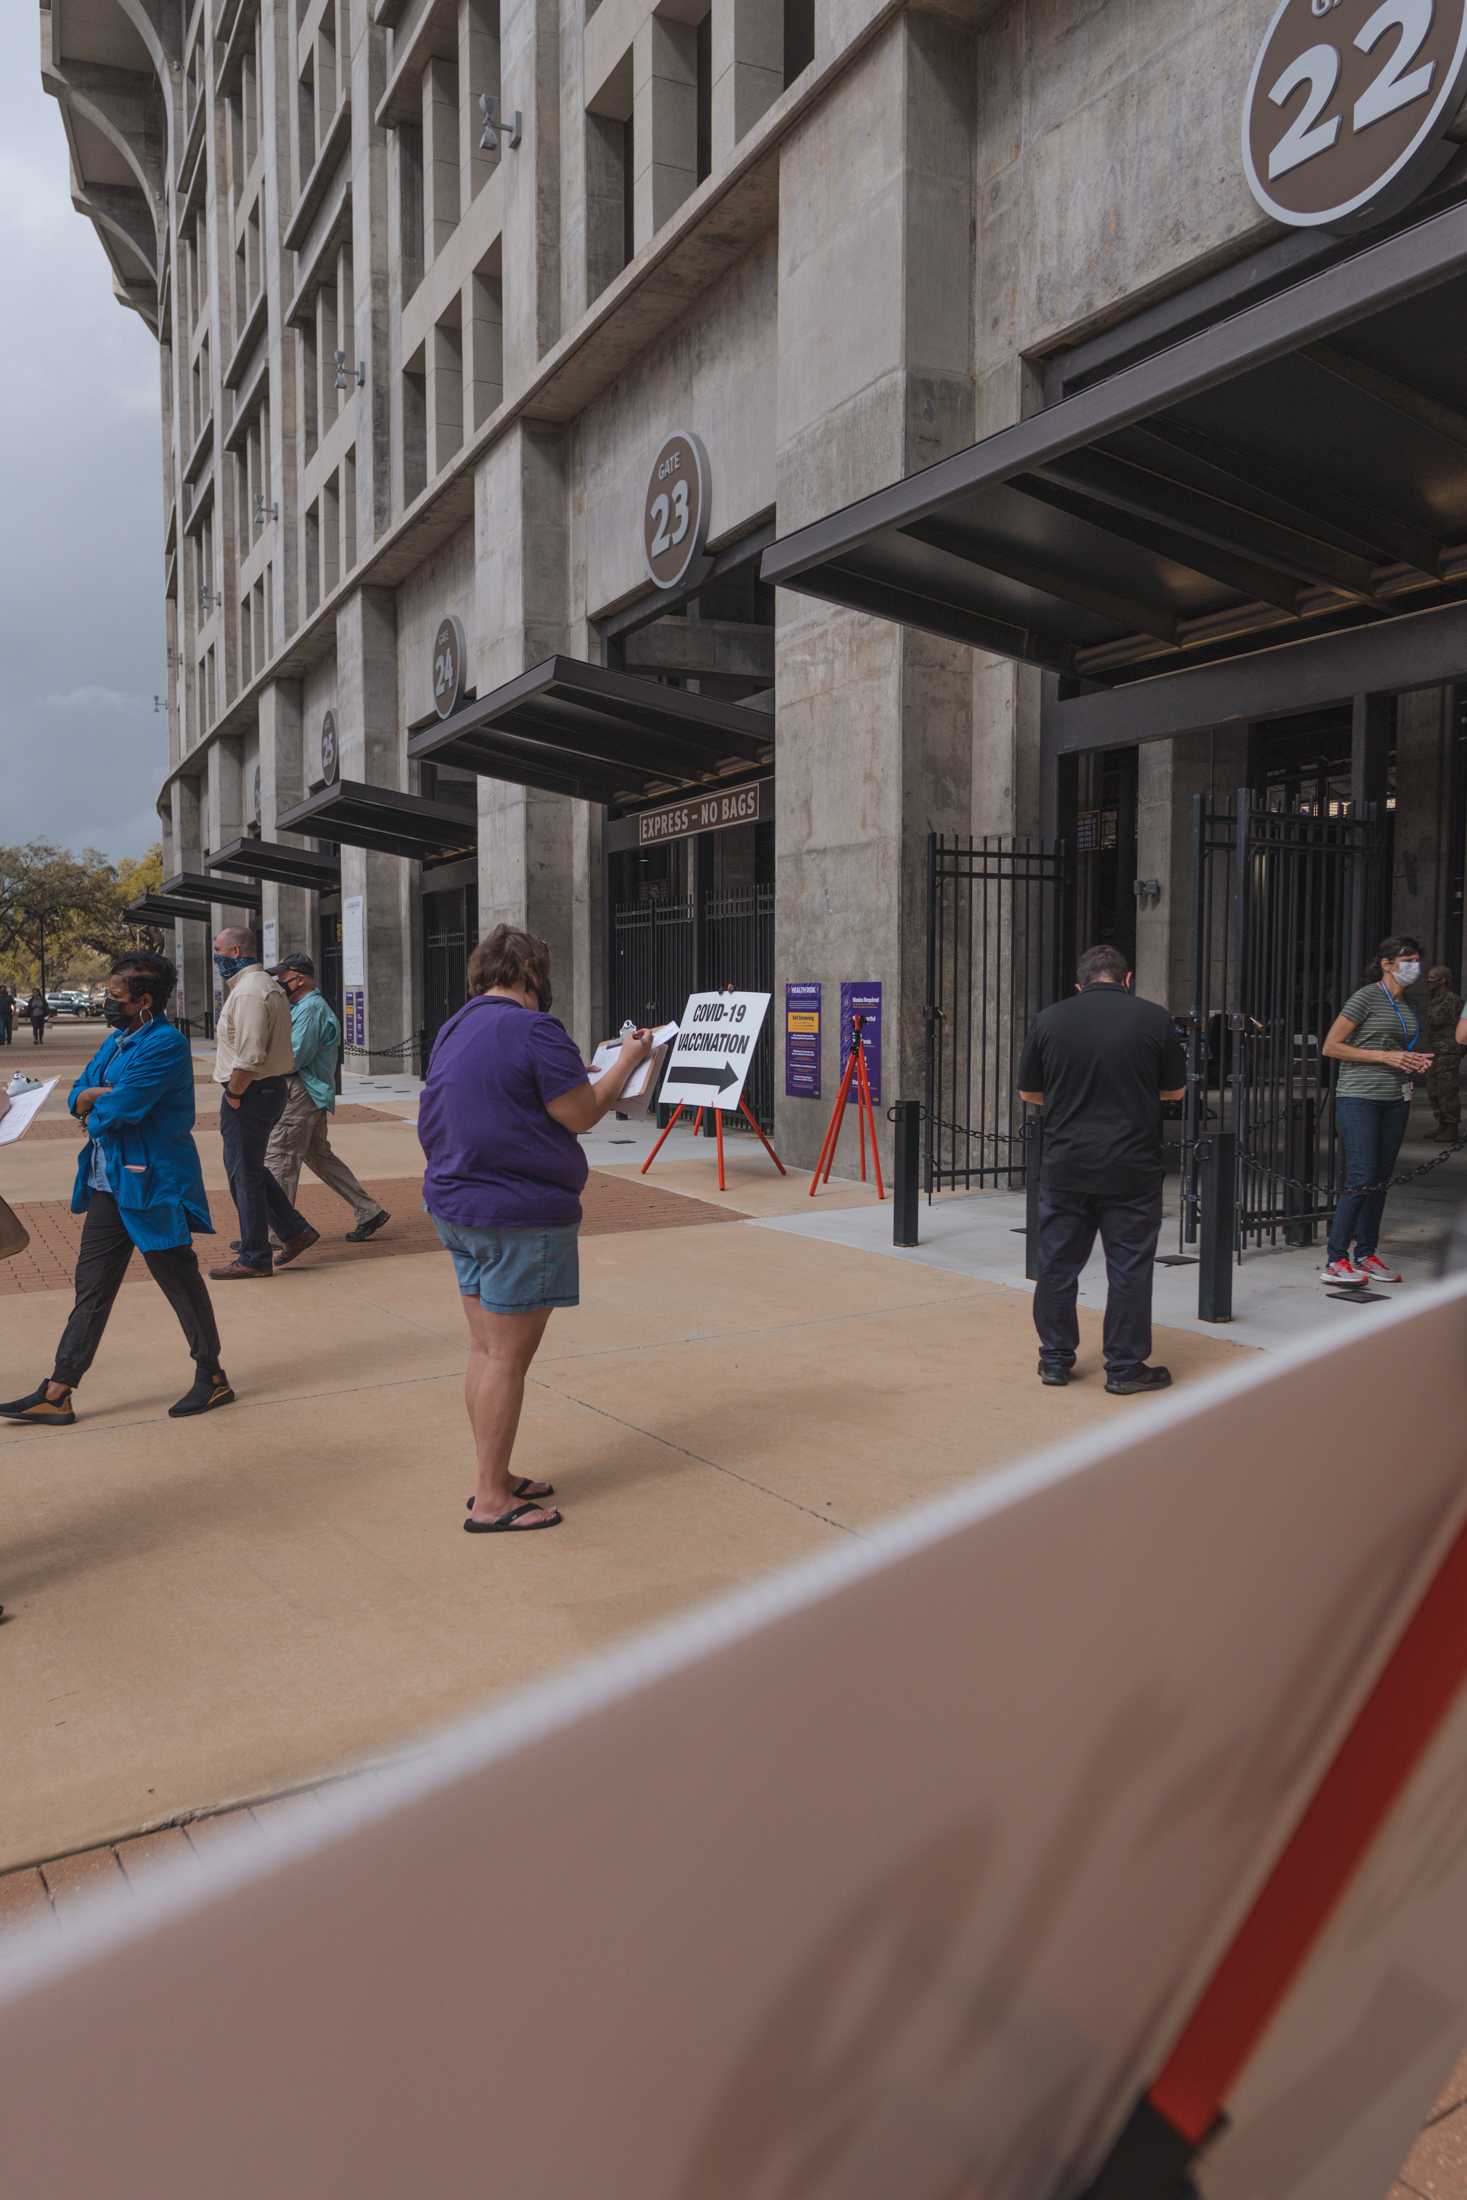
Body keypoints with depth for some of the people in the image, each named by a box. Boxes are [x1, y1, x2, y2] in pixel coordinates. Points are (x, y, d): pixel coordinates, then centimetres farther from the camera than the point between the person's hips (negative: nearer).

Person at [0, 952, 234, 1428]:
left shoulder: (166, 1044, -17)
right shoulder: (116, 1040, 13)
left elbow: (120, 1108, -24)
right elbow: (77, 1097, 11)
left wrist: (94, 1108, -2)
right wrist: (102, 1095, -10)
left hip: (152, 1183, -9)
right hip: (110, 1182, 9)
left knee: (179, 1279, 3)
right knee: (92, 1286, 11)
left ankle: (212, 1377, 18)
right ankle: (57, 1393, 16)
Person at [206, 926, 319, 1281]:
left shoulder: (249, 992, -18)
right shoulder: (266, 985, 16)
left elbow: (250, 1057, -26)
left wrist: (233, 1093, -15)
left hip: (249, 1093, -10)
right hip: (270, 1088, 10)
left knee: (244, 1174, -1)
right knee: (250, 1170, 19)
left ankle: (254, 1258, 8)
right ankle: (295, 1231, 21)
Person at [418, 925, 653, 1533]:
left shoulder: (455, 1029, 13)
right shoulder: (532, 1028, -16)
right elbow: (582, 1114, -14)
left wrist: (577, 1079, 21)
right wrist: (627, 1061, 0)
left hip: (456, 1205, 9)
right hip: (519, 1213, -9)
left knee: (485, 1348, 15)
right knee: (508, 1354, -2)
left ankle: (493, 1480, 26)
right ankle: (492, 1502, 6)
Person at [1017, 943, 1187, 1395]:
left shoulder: (1050, 1019, 1)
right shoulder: (1154, 1018, -2)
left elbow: (1028, 1092, 10)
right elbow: (1175, 1090, 8)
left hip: (1065, 1166, 2)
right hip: (1131, 1168, -1)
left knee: (1058, 1264, 12)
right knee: (1129, 1268, 6)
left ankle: (1055, 1359, 20)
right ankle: (1125, 1367, 12)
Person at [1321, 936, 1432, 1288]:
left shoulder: (1408, 1007, 15)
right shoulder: (1367, 997, -8)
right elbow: (1330, 1047, -12)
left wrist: (1418, 1062, 6)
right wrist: (1385, 1056, -15)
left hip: (1395, 1100, 7)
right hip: (1359, 1099, -7)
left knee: (1381, 1180, 8)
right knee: (1361, 1179, -12)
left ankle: (1366, 1255, 16)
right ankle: (1335, 1261, -7)